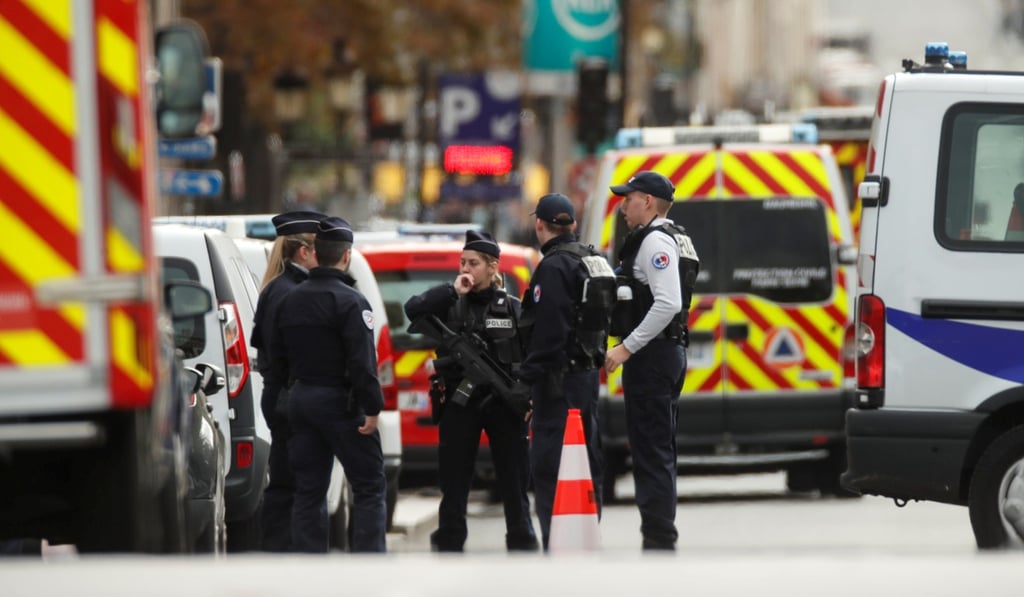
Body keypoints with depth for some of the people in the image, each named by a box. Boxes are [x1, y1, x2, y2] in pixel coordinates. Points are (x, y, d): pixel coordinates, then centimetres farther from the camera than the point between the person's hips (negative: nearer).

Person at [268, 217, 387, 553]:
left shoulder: (291, 300, 10)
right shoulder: (349, 301, -13)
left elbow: (277, 358, 15)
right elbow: (362, 361, -20)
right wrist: (373, 408, -18)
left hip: (300, 399, 7)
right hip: (339, 400, -7)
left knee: (309, 491, 9)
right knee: (369, 487, 0)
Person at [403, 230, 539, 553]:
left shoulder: (512, 308, 5)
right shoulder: (450, 305, 6)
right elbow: (413, 309, -12)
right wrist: (453, 291, -14)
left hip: (505, 403, -1)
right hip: (459, 403, 1)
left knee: (514, 479, 3)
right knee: (453, 480, 5)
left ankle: (522, 542, 9)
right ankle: (449, 544, 13)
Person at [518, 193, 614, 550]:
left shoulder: (554, 267, -14)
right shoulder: (593, 261, 14)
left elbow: (548, 331, -20)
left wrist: (529, 378, -18)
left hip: (561, 376, -9)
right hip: (588, 371, 9)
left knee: (550, 465, -9)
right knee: (588, 458, 15)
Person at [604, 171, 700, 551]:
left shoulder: (655, 241, -14)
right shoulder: (672, 239, 19)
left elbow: (667, 304, -25)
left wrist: (626, 348, -23)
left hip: (650, 357, -11)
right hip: (669, 352, 11)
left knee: (650, 452, -10)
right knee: (659, 451, 14)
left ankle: (658, 540, -11)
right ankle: (661, 538, 18)